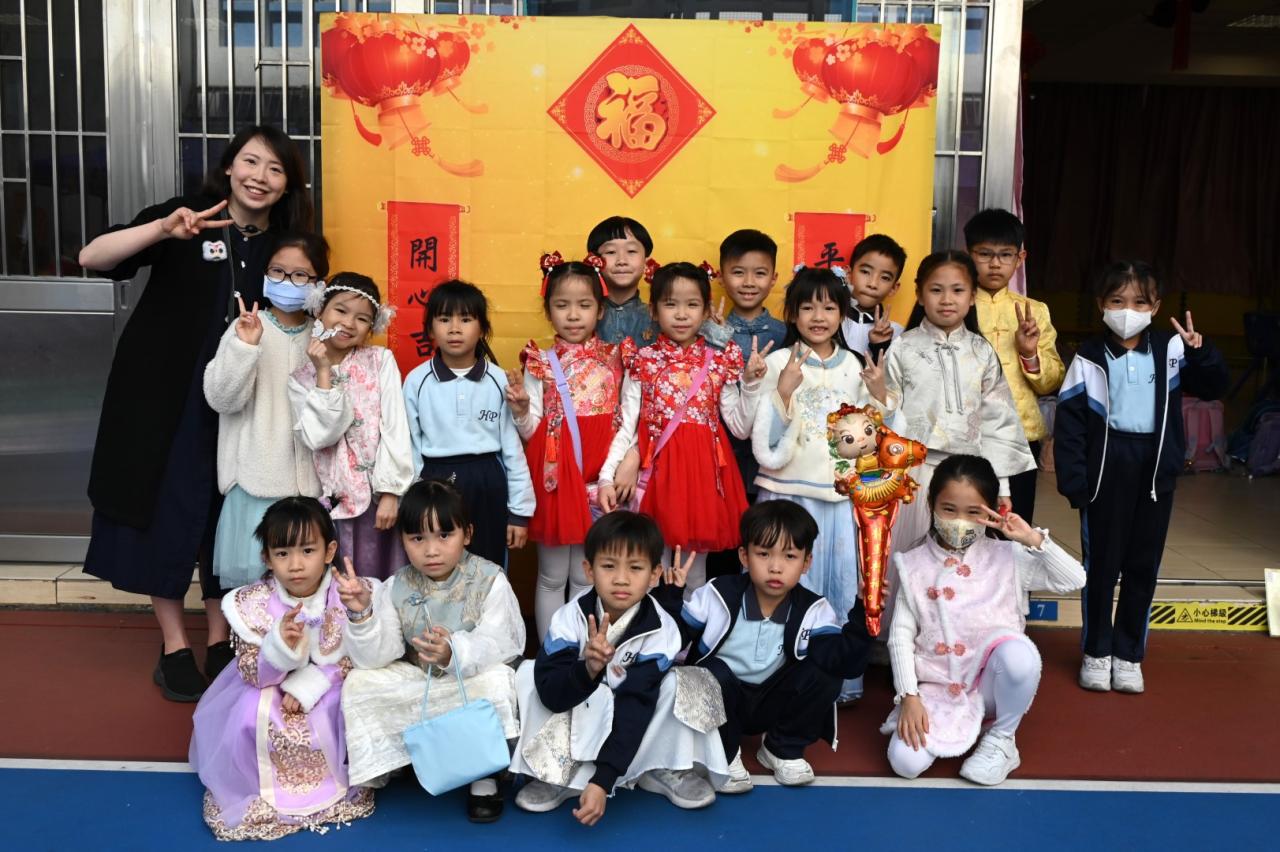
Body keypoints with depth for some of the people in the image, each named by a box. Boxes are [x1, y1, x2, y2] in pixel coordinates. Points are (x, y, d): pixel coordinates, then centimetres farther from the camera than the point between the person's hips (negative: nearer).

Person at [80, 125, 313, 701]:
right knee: (165, 511, 3)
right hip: (165, 397, -3)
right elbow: (92, 258, -17)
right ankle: (174, 646, 17)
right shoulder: (187, 219, -7)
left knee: (226, 518, 10)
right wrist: (162, 229, -31)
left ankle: (220, 641, 25)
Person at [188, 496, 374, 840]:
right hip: (268, 689, 0)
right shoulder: (252, 604, -17)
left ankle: (344, 781, 0)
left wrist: (307, 686, -25)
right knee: (251, 714, -29)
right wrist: (280, 645, -38)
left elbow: (352, 660, -12)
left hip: (330, 686, 0)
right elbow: (251, 674, -17)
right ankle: (252, 792, 0)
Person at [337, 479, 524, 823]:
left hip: (476, 682, -3)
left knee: (496, 681, -35)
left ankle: (485, 778, -14)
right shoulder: (395, 589, -5)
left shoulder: (489, 580, -14)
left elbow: (498, 646, -26)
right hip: (417, 687, 3)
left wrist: (454, 653, -46)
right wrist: (362, 614, -30)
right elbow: (374, 658, -11)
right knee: (359, 684, -16)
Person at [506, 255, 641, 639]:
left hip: (601, 475, 1)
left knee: (586, 576, 11)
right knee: (552, 576, 9)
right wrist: (520, 409, -22)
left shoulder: (616, 358, 4)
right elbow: (531, 432, -2)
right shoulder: (540, 363, -1)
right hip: (554, 474, -1)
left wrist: (631, 458, -14)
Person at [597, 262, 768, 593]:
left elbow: (741, 428, 5)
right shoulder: (642, 363, 0)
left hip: (704, 471, 1)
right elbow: (627, 427, -3)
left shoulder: (718, 364, 4)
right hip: (657, 471, -1)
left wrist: (751, 383, -7)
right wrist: (607, 477, -13)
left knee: (696, 567, 10)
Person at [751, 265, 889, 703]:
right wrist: (784, 391, -21)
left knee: (845, 586, 7)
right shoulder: (780, 362, -3)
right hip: (789, 491, -3)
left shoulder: (853, 365, 7)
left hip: (842, 492, 3)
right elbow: (766, 439, -8)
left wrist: (878, 397, -4)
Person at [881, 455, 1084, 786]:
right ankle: (952, 719, 10)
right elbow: (901, 635, -2)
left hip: (991, 680, 0)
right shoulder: (914, 565, 0)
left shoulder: (1007, 557, 0)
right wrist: (909, 696, -12)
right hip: (938, 686, 0)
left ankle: (1001, 738, -8)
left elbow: (1074, 580, -6)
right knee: (905, 762, -23)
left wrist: (1034, 539, -16)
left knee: (1018, 652, -36)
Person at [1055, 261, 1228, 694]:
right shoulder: (1089, 358, -6)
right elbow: (1069, 423, -6)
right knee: (1100, 564, 8)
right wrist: (1073, 481, -11)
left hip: (1155, 473, 2)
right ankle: (1096, 652, 22)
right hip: (1105, 473, -2)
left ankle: (1129, 654, 24)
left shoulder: (1170, 350, 1)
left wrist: (1200, 351, -14)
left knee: (1143, 566, 10)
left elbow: (1213, 387, 4)